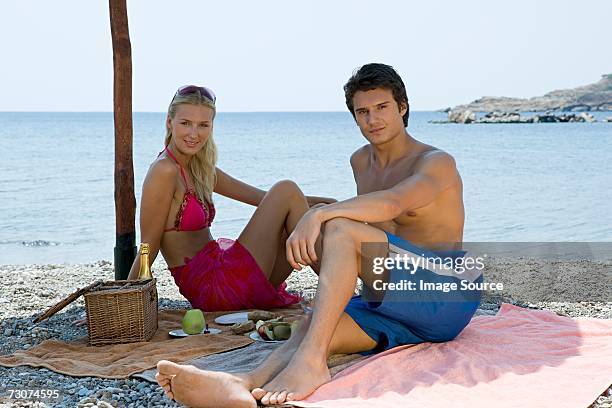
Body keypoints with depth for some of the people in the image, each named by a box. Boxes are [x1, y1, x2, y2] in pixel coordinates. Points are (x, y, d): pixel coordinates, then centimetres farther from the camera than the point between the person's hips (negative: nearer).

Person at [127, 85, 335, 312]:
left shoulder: (199, 168, 12)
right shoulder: (165, 170, -14)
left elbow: (263, 198, 15)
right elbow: (148, 248, -12)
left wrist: (320, 202, 11)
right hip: (212, 288, -9)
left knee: (315, 215, 8)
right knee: (286, 189, -9)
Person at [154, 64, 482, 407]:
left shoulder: (437, 163, -4)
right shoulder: (361, 162, 19)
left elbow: (391, 203, -27)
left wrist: (318, 215, -37)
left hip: (445, 300, -6)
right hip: (396, 310, 7)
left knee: (340, 229, -28)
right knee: (314, 327, -25)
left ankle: (309, 364, -42)